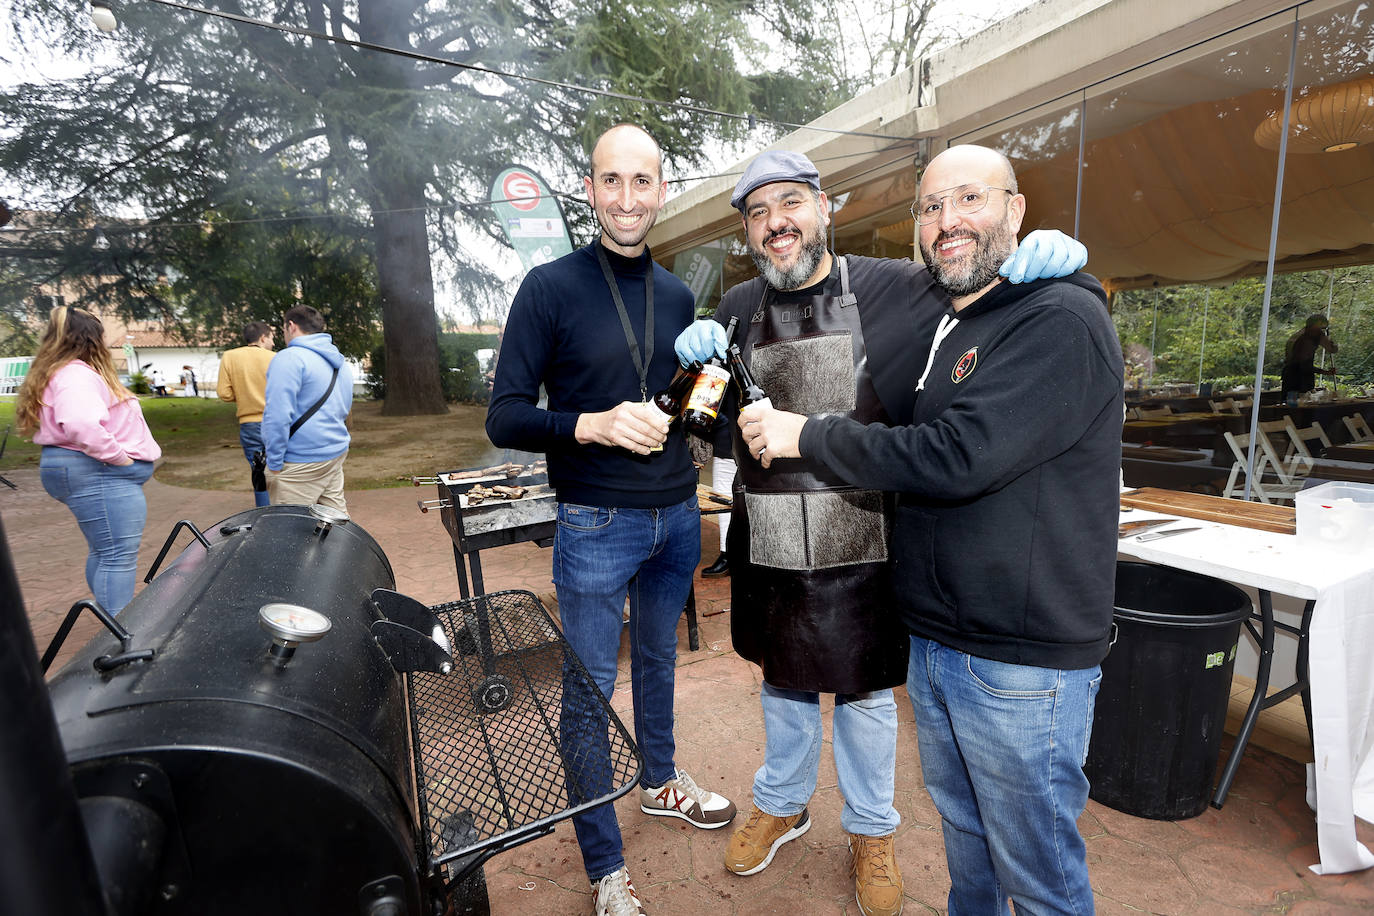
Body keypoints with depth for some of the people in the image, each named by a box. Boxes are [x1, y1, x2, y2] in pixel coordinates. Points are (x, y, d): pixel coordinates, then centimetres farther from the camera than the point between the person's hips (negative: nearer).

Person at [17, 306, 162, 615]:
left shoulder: (73, 373, 17)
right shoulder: (76, 376, -16)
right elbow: (82, 425, -33)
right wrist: (119, 458, -21)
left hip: (103, 475, 12)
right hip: (100, 476, -12)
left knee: (104, 552, 18)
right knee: (118, 557, -11)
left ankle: (114, 620, 30)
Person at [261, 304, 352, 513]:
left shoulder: (289, 358, -12)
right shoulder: (340, 362, 16)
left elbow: (278, 416, -20)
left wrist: (274, 463, -14)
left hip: (301, 464, -9)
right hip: (337, 454, 9)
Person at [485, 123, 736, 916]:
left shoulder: (677, 295, 7)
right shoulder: (551, 287, -8)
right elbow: (505, 418, -11)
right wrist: (593, 424, -26)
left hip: (677, 516, 5)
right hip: (596, 525, -4)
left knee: (659, 660, 23)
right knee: (589, 693, 7)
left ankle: (662, 781, 49)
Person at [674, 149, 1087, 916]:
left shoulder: (891, 288, -8)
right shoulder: (738, 309, 3)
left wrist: (1043, 253, -20)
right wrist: (696, 354, -7)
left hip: (863, 549, -3)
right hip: (770, 549, 3)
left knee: (866, 693, 17)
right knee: (784, 681, 22)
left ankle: (872, 830, 44)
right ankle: (782, 805, 49)